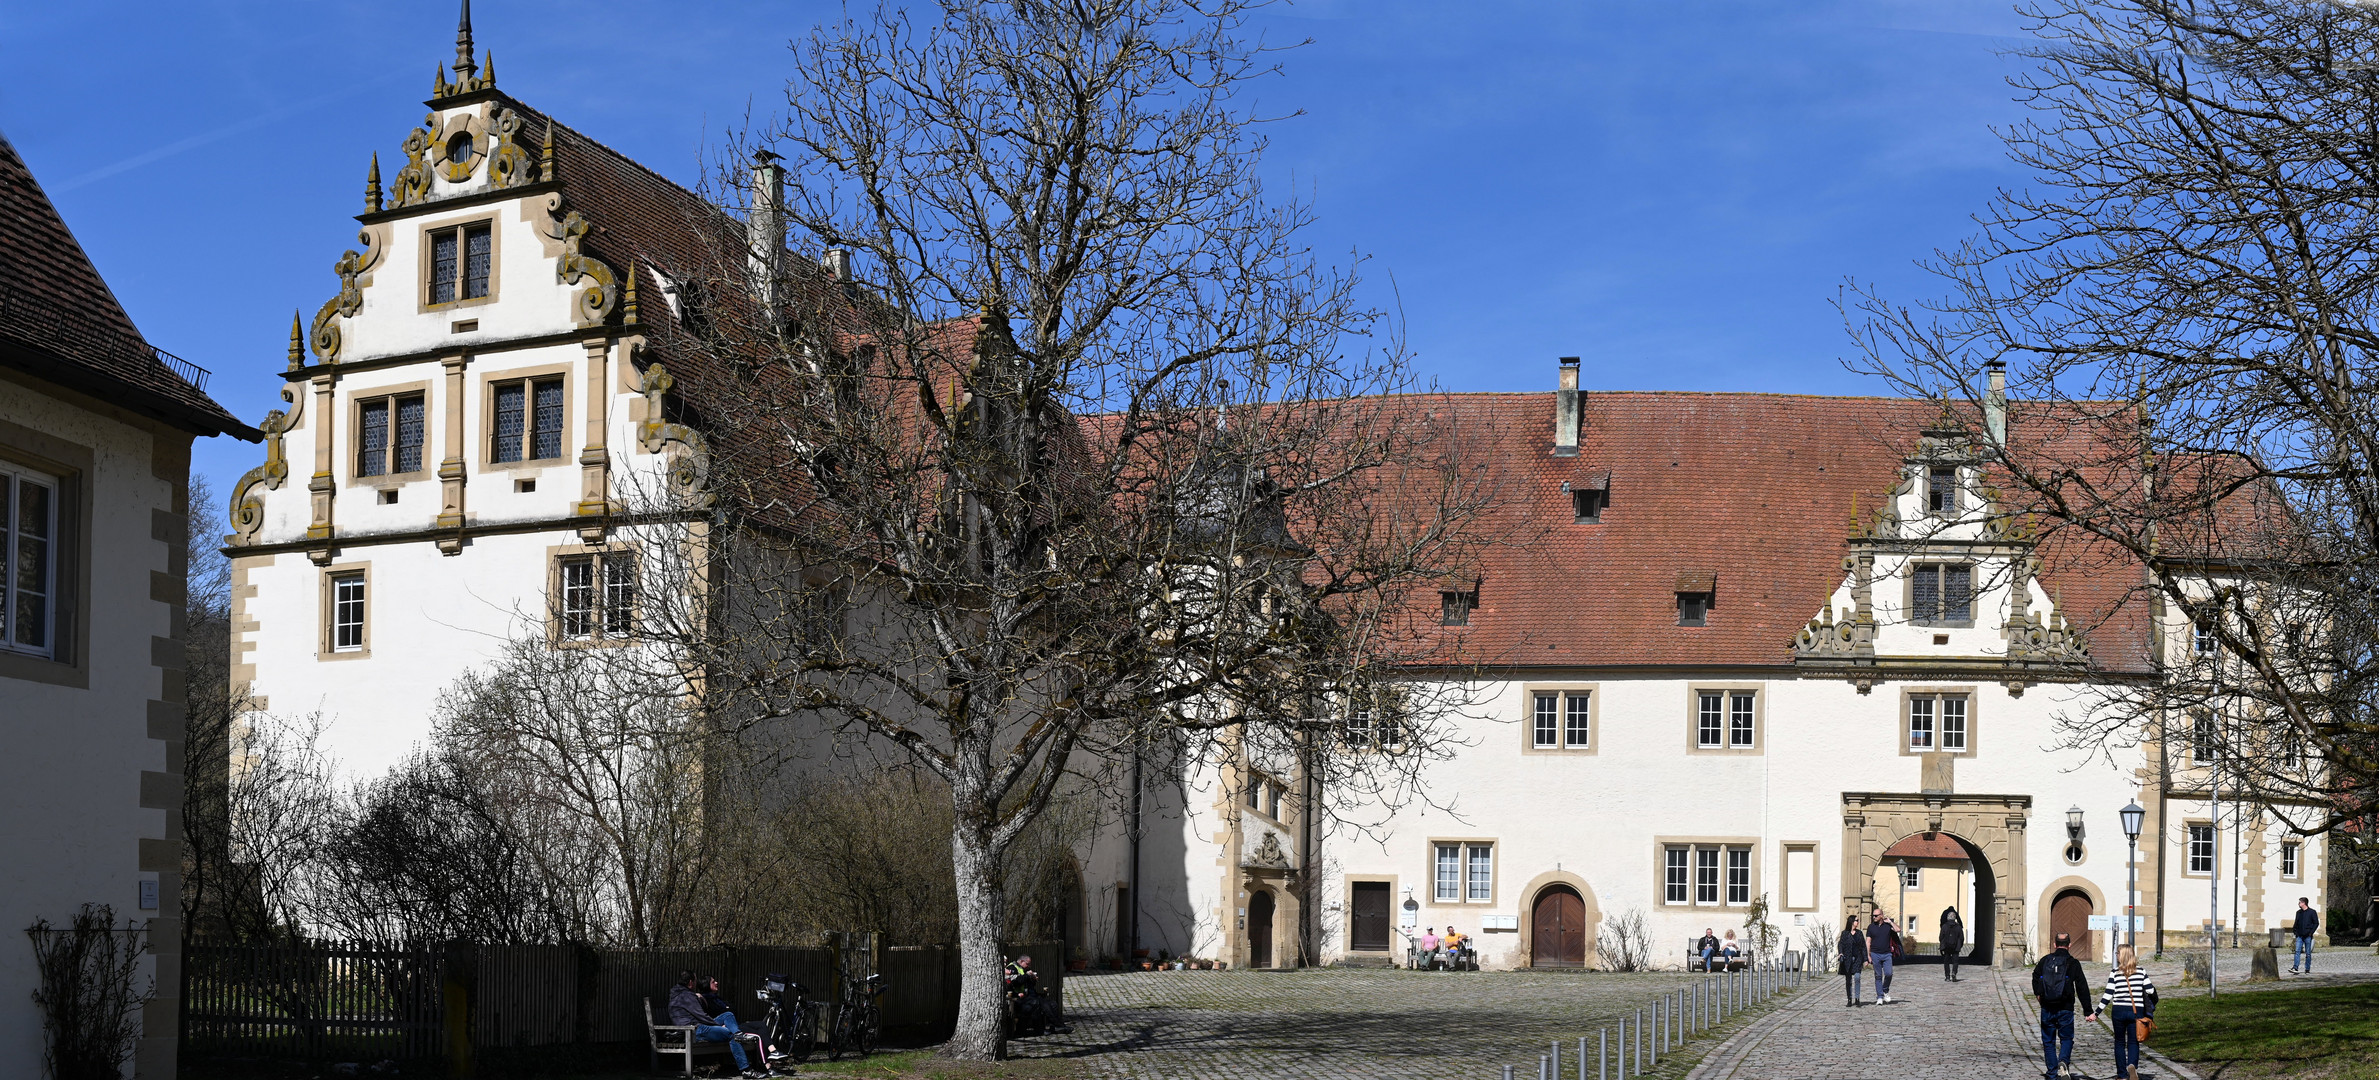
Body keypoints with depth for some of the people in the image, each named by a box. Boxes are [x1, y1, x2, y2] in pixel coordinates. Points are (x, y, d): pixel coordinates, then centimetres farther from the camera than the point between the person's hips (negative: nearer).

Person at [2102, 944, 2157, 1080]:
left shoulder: (2114, 973, -5)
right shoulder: (2141, 971, 0)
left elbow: (2108, 995, -8)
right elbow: (2151, 991, 0)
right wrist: (2152, 1005, 21)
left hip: (2118, 1011, -1)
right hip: (2136, 1012, 1)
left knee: (2119, 1042, 12)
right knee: (2133, 1042, 7)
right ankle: (2132, 1065, -21)